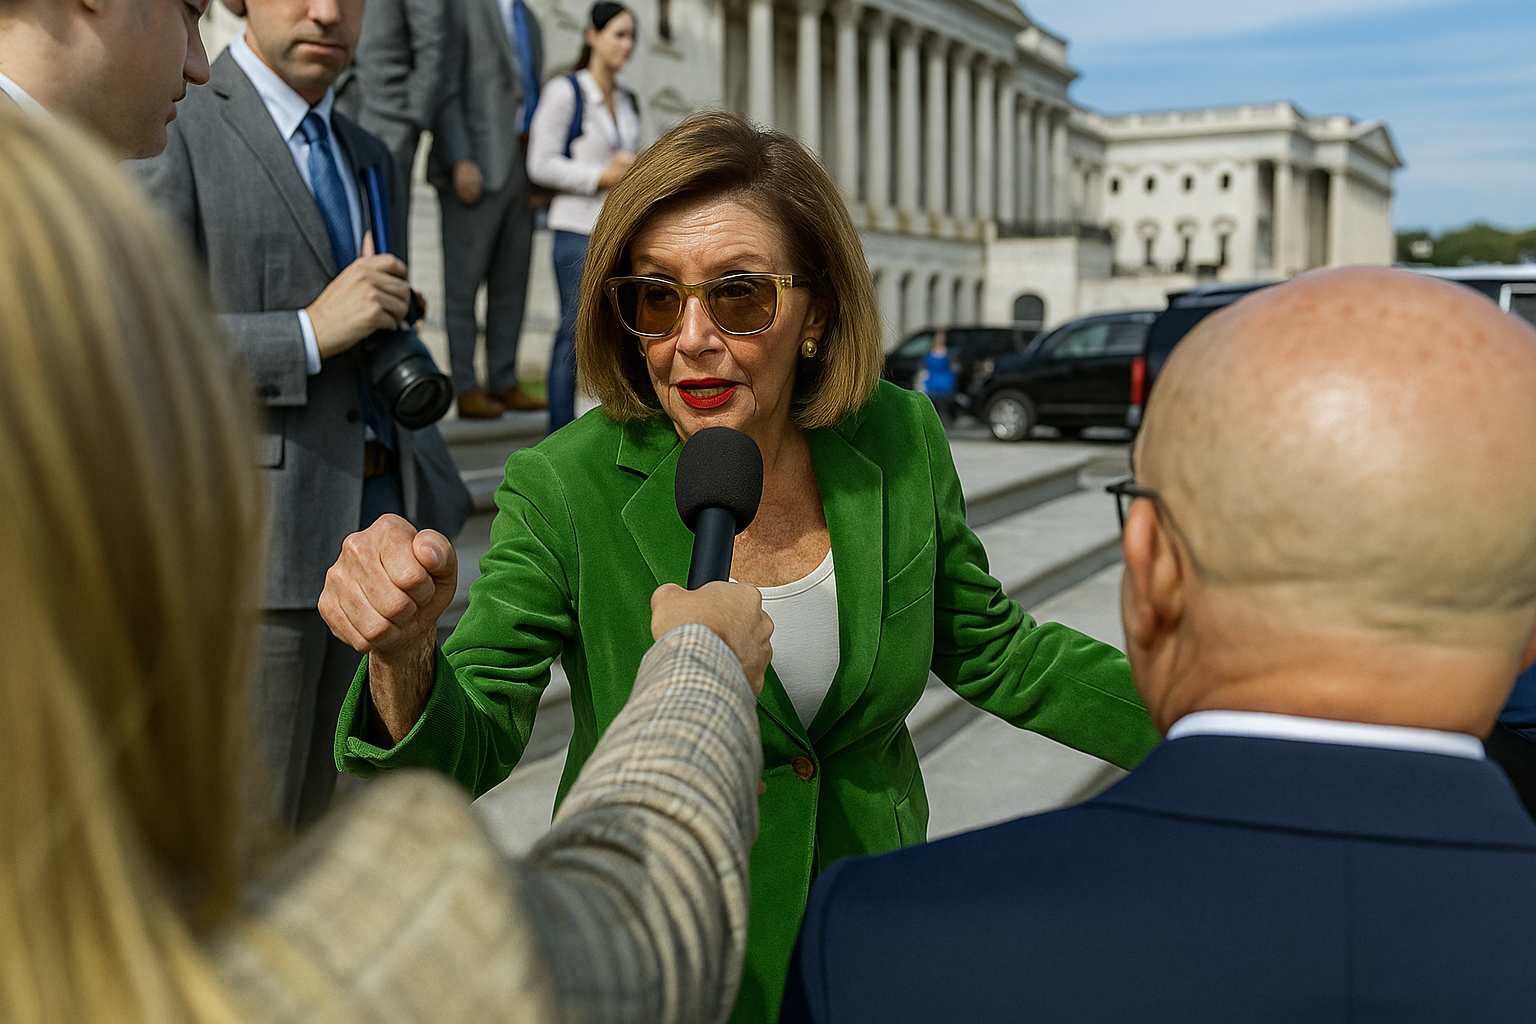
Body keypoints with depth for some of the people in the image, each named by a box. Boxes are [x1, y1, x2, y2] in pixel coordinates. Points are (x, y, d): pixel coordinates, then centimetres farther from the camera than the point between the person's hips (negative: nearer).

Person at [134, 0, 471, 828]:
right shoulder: (178, 130, -6)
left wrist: (432, 499, 18)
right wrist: (309, 332, -18)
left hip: (379, 519, 7)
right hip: (254, 534, -7)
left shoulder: (369, 159, 18)